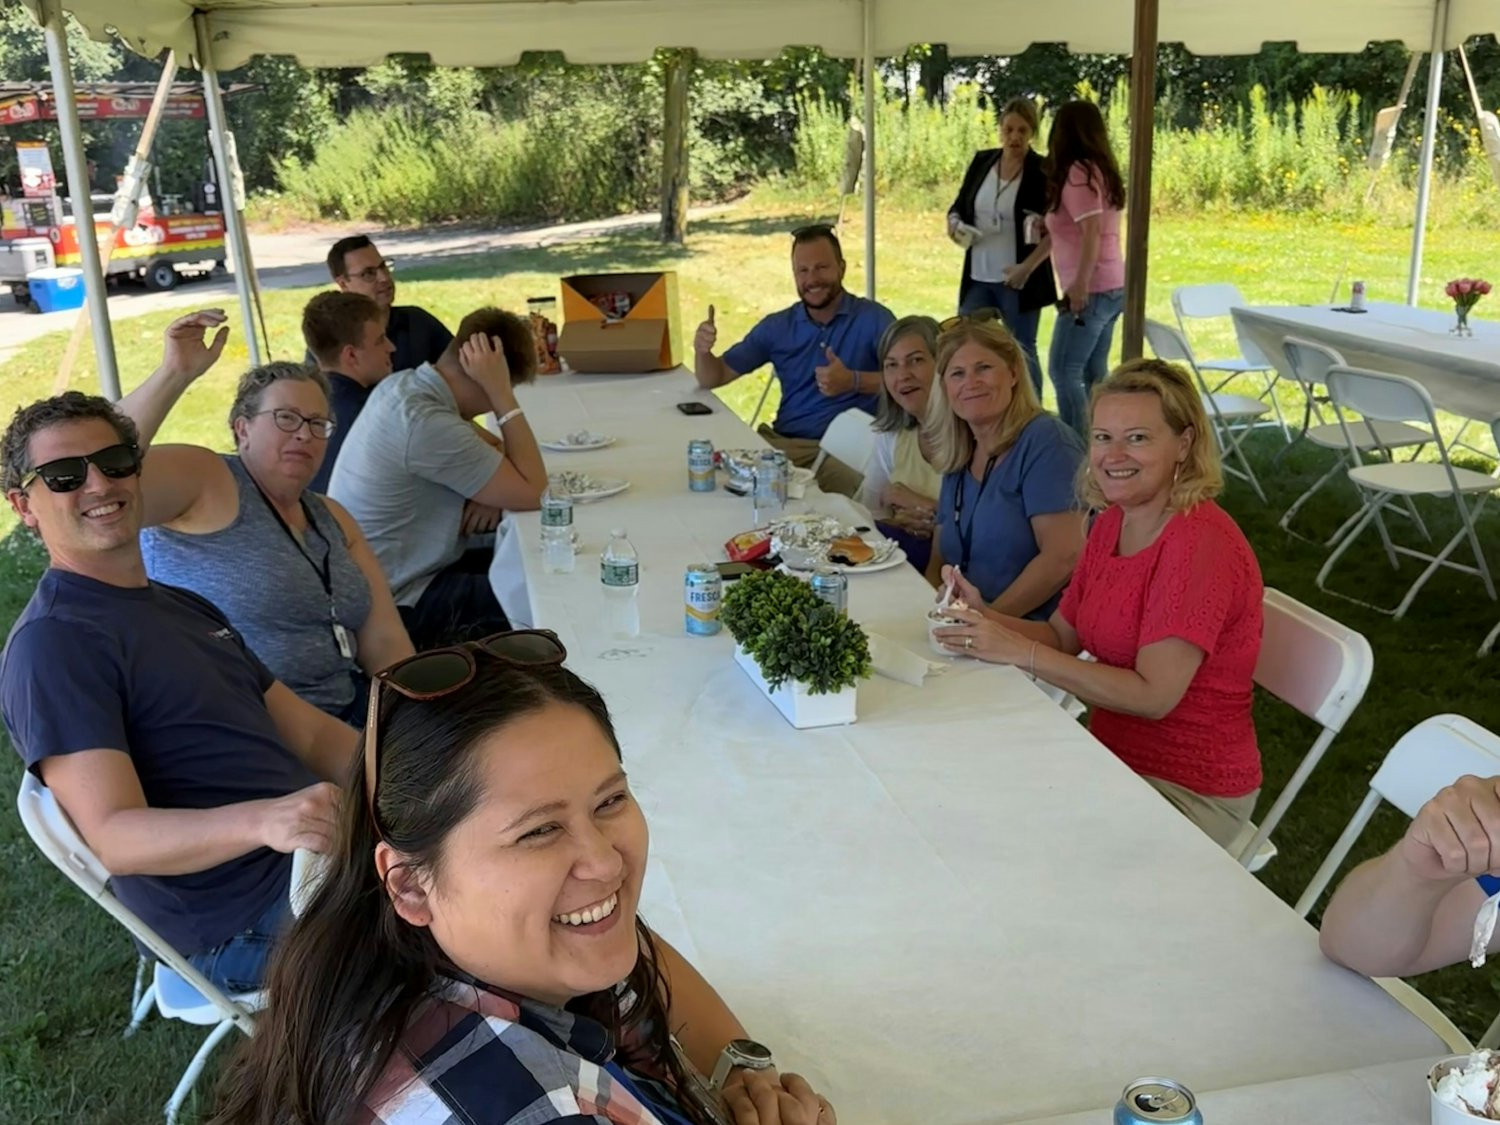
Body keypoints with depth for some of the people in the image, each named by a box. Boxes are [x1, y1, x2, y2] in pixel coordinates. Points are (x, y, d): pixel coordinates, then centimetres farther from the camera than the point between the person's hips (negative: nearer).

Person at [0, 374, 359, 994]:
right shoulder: (53, 643, -11)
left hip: (315, 848, 9)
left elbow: (310, 735, 15)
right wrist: (262, 819, -38)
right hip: (248, 927, -9)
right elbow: (114, 834, -20)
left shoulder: (186, 607, 18)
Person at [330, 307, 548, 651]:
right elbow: (533, 493, -22)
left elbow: (495, 452, 13)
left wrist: (490, 491, -9)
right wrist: (501, 394, -22)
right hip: (397, 606, -9)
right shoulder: (426, 424, -29)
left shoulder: (401, 385, -1)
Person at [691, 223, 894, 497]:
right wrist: (702, 350, -8)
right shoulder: (777, 327, 13)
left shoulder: (873, 318, 2)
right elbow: (713, 378, 14)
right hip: (782, 443, 4)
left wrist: (852, 381, -25)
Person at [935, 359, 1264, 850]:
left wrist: (1019, 651, -26)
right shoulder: (1112, 520, 3)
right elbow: (1063, 636, 7)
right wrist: (985, 619, -11)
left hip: (1187, 789, -7)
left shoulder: (1201, 542, -23)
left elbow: (1154, 695, -27)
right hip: (1115, 755, 7)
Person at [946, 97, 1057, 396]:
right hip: (978, 276, 5)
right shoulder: (982, 161, 6)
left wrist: (1028, 267, -19)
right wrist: (954, 222, -8)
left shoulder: (1043, 171, -7)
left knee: (1022, 352, 4)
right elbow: (959, 205, 15)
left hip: (1019, 279, -4)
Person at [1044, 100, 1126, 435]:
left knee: (1064, 370, -8)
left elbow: (1092, 231, -21)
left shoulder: (1077, 172, -11)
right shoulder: (1100, 169, 15)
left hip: (1091, 289, -9)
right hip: (1112, 285, 9)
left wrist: (1080, 284, -25)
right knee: (1094, 373, 12)